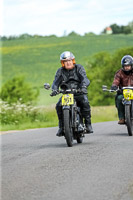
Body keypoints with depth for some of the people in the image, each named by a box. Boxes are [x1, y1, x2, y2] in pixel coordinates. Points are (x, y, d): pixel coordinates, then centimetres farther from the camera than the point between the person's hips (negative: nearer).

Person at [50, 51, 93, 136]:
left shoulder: (79, 68, 1)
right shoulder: (60, 71, 8)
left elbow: (84, 78, -14)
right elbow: (56, 82, -4)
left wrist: (83, 87, -36)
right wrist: (54, 89, -28)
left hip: (79, 92, -2)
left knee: (85, 103, -32)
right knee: (59, 106, -24)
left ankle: (88, 124, -20)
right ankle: (61, 127, -10)